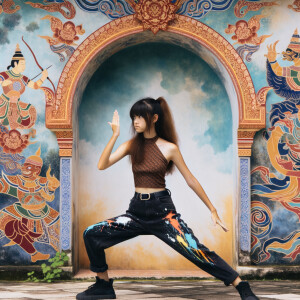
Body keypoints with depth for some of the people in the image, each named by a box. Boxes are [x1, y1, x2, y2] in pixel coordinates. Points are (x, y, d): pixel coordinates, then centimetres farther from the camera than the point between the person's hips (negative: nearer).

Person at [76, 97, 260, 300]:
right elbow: (102, 165, -6)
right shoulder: (132, 145, 5)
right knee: (91, 234, -5)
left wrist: (213, 210, 3)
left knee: (196, 251, -17)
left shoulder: (169, 148, -4)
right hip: (137, 211, 4)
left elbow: (191, 181, 2)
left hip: (162, 211, -4)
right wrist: (115, 135, -13)